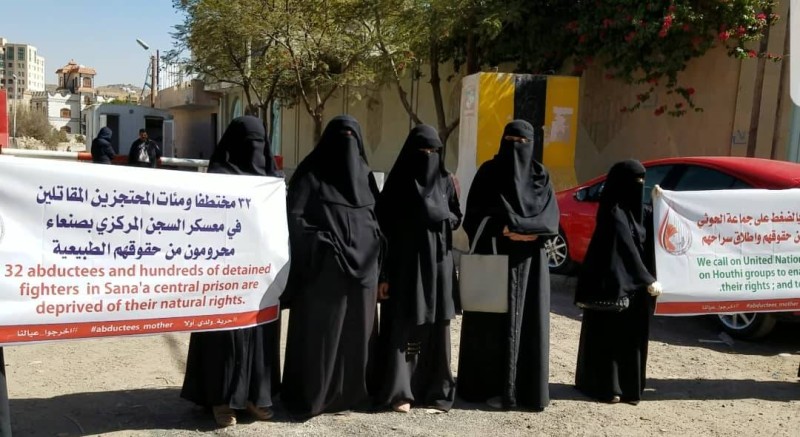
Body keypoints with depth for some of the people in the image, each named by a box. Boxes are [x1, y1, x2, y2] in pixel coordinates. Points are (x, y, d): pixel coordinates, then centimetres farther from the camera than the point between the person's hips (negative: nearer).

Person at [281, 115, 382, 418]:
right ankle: (309, 396, 9)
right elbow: (294, 216, -8)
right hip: (322, 268, -5)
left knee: (355, 331, 9)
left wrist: (370, 241, 3)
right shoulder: (311, 173, -1)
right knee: (319, 332, -1)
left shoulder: (364, 175, 14)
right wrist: (322, 242, -15)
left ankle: (349, 392, 21)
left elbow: (376, 217, 19)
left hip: (361, 266, 5)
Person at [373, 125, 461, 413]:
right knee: (404, 326, -2)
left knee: (435, 326, 7)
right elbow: (383, 227, -7)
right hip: (405, 264, -4)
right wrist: (384, 273, -12)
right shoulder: (397, 183, -4)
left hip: (438, 264, 4)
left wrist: (441, 218, -8)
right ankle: (398, 391, 6)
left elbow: (456, 218, 16)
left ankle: (433, 388, 18)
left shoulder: (445, 181, 8)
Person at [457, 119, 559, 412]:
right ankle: (491, 387, 6)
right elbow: (476, 215, -3)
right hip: (494, 258, -2)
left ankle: (527, 389, 10)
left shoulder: (540, 177, 8)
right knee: (494, 323, -1)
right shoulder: (488, 172, 3)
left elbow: (551, 220, -2)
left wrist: (517, 228, -16)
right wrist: (505, 230, -16)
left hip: (529, 261, 2)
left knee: (528, 322, 2)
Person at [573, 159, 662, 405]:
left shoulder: (633, 211, 13)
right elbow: (627, 249, -21)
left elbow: (643, 246, 14)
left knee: (630, 337, 12)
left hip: (632, 286, 9)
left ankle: (626, 386, 21)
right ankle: (605, 387, 11)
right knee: (609, 336, 1)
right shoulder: (614, 213, -15)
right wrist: (648, 281, -22)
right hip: (614, 285, -9)